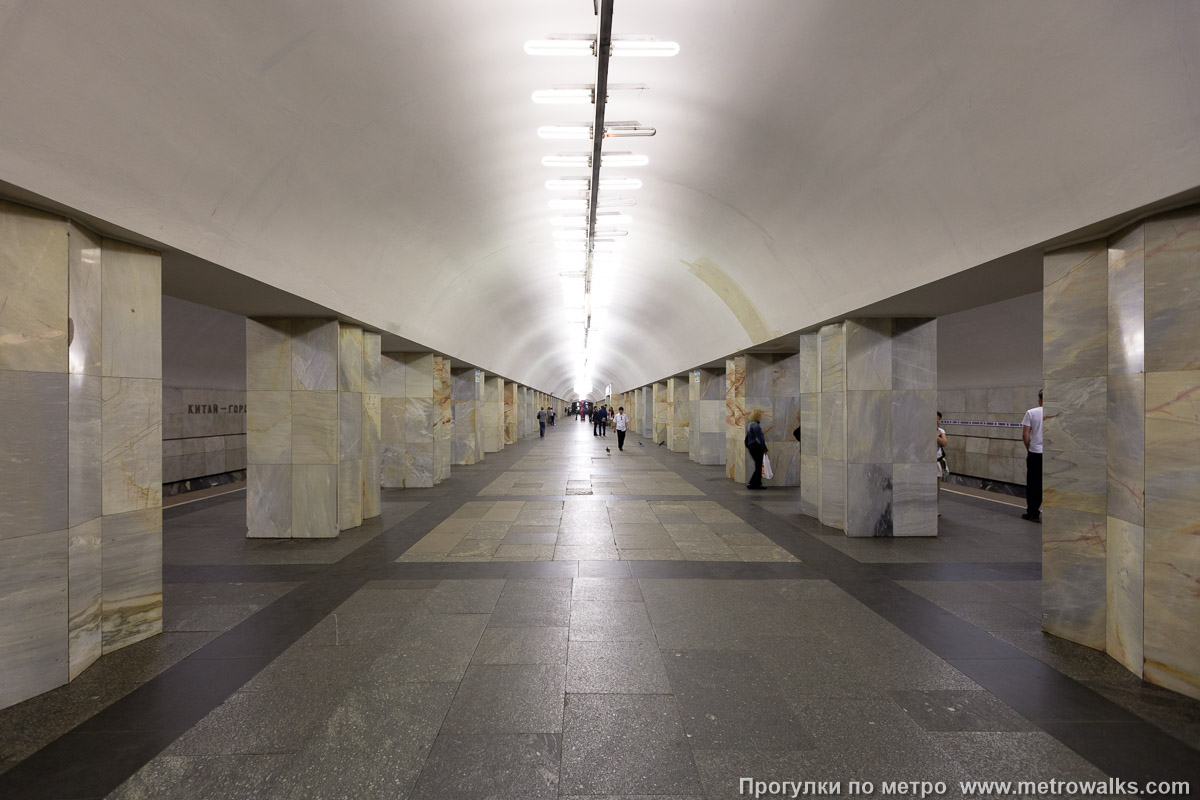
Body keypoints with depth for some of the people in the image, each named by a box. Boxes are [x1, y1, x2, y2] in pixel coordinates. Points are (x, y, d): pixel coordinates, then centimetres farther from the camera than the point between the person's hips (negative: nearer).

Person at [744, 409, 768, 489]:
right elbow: (759, 438, -19)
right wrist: (765, 449, -15)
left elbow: (747, 438, 20)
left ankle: (757, 483, 19)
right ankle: (751, 484, -5)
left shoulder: (750, 425, 15)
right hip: (756, 447, -10)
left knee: (758, 466, 16)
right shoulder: (755, 425, -15)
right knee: (758, 466, -5)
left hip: (751, 446, 10)